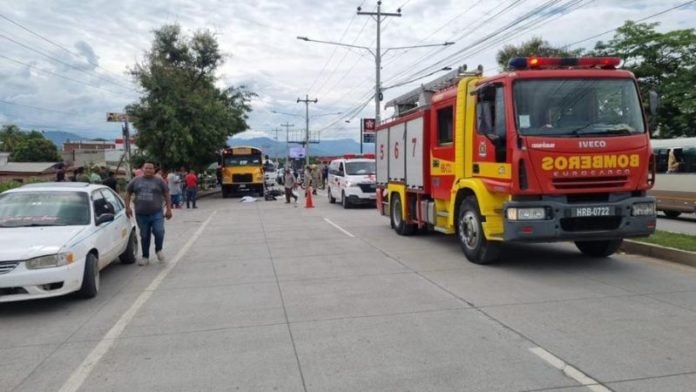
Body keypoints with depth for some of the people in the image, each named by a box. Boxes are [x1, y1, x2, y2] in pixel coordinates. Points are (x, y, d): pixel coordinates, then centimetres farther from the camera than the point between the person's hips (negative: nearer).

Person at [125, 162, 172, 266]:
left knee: (159, 232, -15)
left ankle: (159, 250, 12)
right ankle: (145, 257, 19)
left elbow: (167, 195, 6)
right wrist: (127, 207, 7)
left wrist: (168, 209, 0)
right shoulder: (135, 181, 10)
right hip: (141, 214, 2)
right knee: (144, 236, 7)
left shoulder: (159, 181, 5)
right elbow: (128, 194, 17)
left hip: (156, 213, -2)